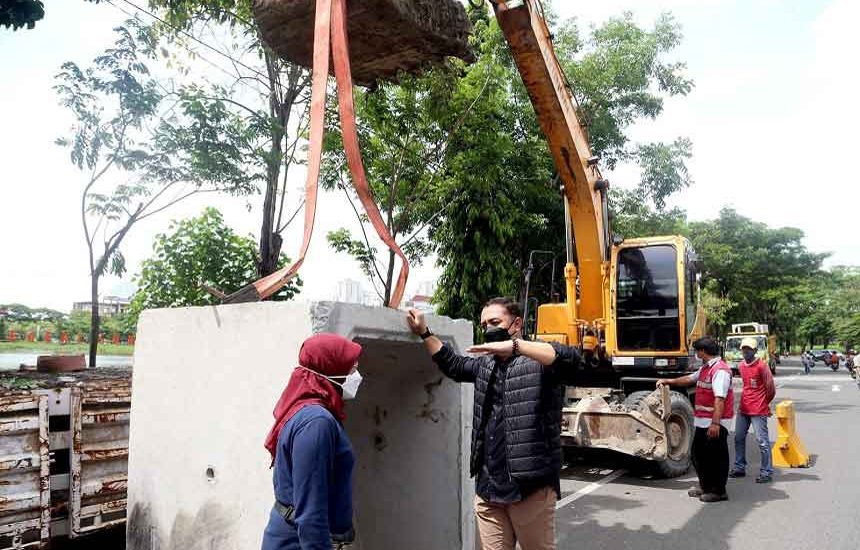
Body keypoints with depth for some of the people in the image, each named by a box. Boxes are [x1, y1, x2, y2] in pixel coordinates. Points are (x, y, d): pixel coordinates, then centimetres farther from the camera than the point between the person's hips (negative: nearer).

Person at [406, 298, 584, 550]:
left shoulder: (538, 360, -7)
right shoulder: (485, 364, 17)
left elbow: (571, 358, -26)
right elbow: (453, 365, 33)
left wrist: (514, 345, -35)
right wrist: (424, 333, 26)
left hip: (530, 486, -6)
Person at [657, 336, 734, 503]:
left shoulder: (720, 370, -18)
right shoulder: (705, 368, 16)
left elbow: (719, 399, -26)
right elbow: (689, 379, 33)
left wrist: (715, 423, -30)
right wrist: (668, 381, 37)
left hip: (716, 423, -10)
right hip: (703, 421, 10)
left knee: (716, 457, 1)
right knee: (698, 454, 17)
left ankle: (719, 491, 13)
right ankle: (706, 487, 30)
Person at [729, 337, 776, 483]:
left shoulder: (761, 366, -13)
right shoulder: (741, 366, 9)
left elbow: (770, 387, -6)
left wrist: (764, 403, 6)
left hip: (758, 410, -8)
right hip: (743, 408, 8)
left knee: (762, 440, -4)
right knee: (739, 438, 13)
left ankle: (766, 472, 4)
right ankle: (739, 467, 24)